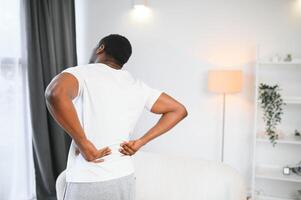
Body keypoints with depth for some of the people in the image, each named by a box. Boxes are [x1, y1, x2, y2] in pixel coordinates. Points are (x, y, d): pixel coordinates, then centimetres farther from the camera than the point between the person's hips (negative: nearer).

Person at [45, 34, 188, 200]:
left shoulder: (81, 73, -11)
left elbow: (55, 94, -33)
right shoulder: (138, 86, 4)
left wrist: (85, 145, -23)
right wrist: (139, 143, 4)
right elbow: (178, 110, 11)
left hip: (87, 184, -5)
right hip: (124, 180, 5)